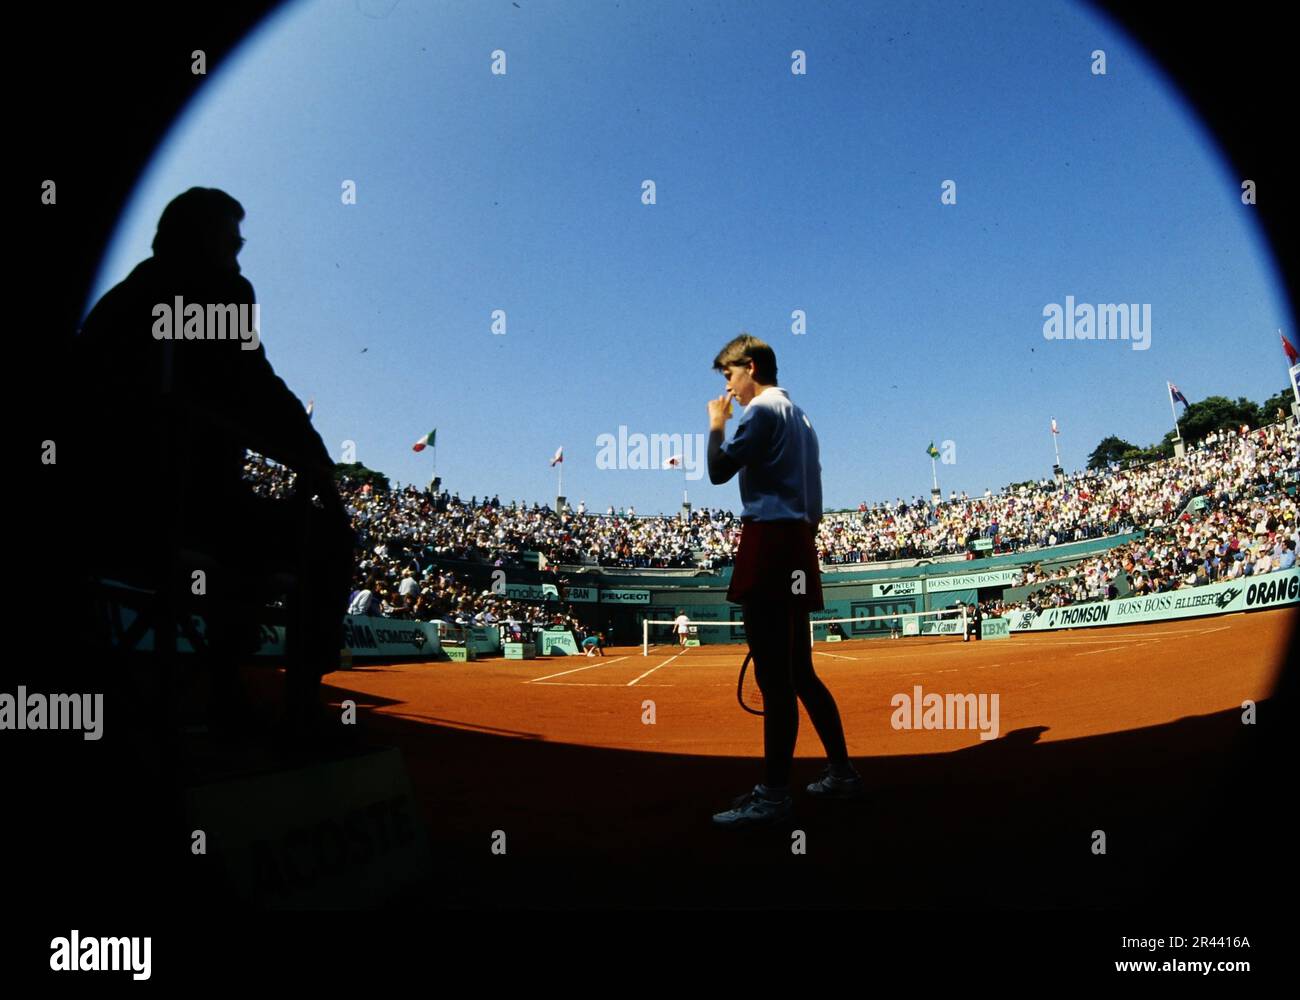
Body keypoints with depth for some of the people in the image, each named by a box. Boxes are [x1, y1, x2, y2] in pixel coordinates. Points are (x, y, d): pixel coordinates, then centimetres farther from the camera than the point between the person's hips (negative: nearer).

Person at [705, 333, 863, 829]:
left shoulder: (763, 411, -5)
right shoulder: (799, 416, 23)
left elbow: (719, 471, -12)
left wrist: (716, 424, 3)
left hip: (770, 545, -10)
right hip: (798, 546, 10)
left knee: (773, 676, -10)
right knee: (799, 672, 15)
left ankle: (774, 794, -8)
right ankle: (841, 772, 20)